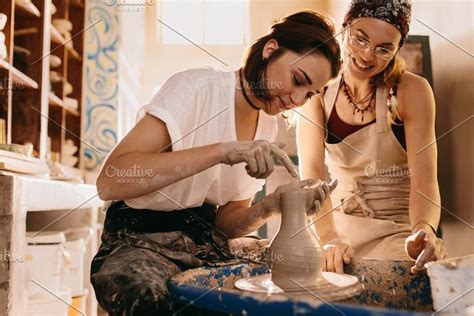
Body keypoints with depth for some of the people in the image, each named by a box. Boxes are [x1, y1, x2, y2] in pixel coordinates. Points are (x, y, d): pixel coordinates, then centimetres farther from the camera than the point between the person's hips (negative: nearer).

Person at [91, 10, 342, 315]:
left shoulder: (268, 126, 7)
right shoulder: (196, 87, -15)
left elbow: (226, 223, 5)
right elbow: (109, 181, -27)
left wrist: (273, 203, -15)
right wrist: (223, 150, -32)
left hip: (208, 245, 6)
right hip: (141, 241, -5)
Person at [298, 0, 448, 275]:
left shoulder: (412, 91, -9)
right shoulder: (318, 92, -6)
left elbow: (425, 178, -17)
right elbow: (312, 172, -17)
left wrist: (424, 231, -37)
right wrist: (328, 239, -34)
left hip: (398, 229, -1)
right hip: (337, 224, 2)